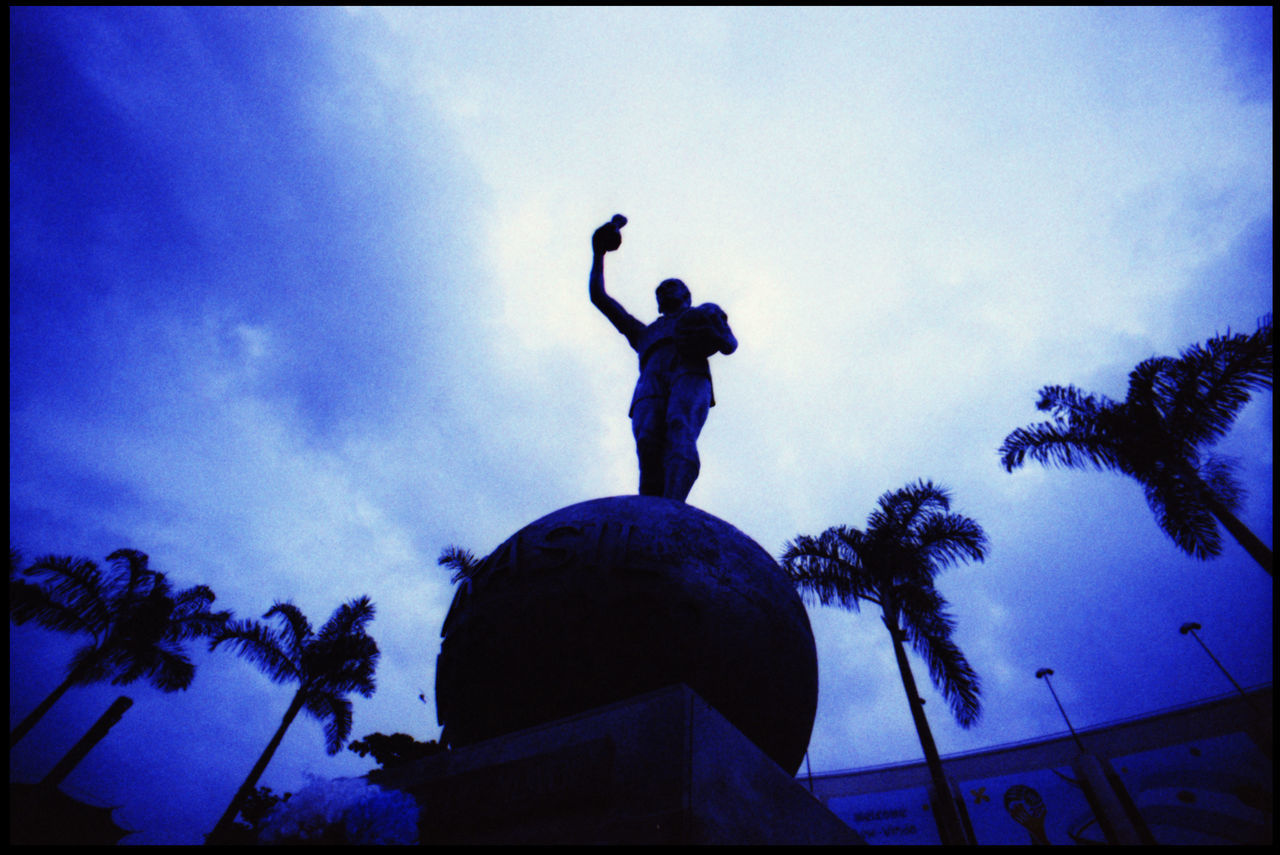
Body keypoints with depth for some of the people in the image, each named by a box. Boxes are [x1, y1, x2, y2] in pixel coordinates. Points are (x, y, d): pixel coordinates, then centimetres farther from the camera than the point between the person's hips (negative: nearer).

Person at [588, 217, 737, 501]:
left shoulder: (703, 315, 40)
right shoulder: (645, 333, 44)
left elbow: (731, 346, 20)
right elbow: (598, 296, 46)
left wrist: (714, 332, -3)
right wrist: (599, 251, 46)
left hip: (691, 374, -3)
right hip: (651, 384, 3)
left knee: (679, 430, -35)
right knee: (648, 444, -28)